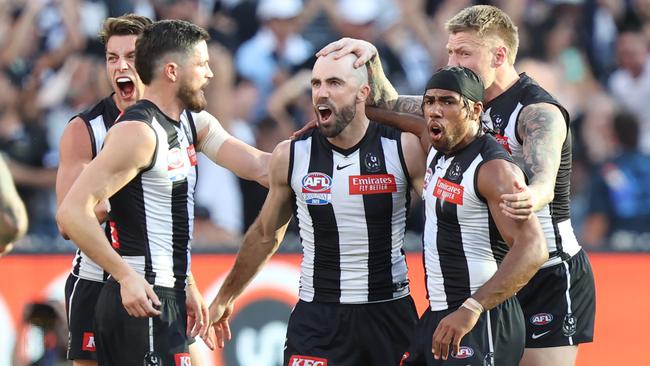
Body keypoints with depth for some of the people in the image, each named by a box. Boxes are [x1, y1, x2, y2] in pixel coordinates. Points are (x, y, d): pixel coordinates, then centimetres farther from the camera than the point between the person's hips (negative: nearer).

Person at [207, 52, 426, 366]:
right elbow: (265, 235, 16)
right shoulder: (290, 157, 0)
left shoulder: (404, 149, -6)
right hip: (317, 316, 0)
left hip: (389, 314, 0)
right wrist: (224, 299, 23)